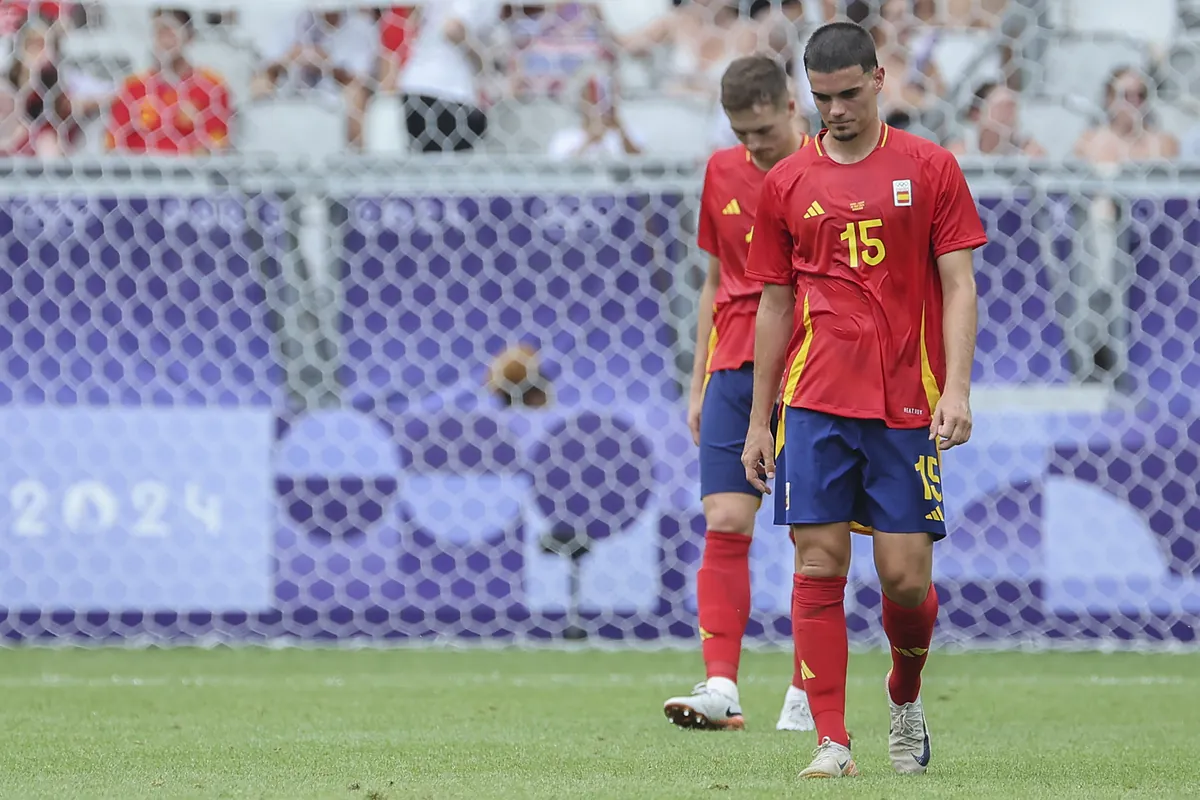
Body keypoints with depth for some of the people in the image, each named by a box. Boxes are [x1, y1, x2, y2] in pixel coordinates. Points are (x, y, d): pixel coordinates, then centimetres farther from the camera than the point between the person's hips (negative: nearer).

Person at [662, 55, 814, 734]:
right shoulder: (722, 174, 12)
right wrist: (698, 384, 17)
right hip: (734, 367, 4)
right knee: (725, 524, -9)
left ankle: (806, 696, 7)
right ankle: (722, 687, -14)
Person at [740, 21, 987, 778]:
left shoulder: (930, 168, 3)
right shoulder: (787, 182, 8)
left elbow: (960, 286, 1)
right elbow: (774, 303, 13)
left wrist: (957, 388, -11)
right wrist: (758, 420, 10)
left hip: (906, 405, -1)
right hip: (814, 403, 1)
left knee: (906, 576, -2)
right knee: (819, 566, -7)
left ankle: (906, 698, 27)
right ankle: (832, 743, -4)